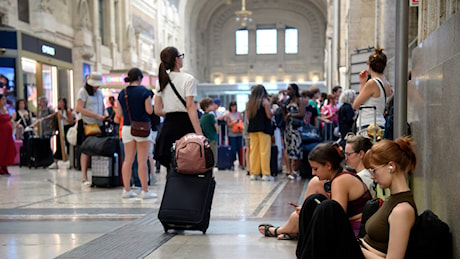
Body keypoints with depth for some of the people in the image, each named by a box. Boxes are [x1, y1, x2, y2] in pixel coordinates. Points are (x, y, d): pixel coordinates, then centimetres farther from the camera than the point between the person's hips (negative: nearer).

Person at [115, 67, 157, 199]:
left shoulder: (122, 93, 6)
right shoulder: (144, 91, -7)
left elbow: (119, 113, 8)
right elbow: (149, 110, -9)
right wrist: (149, 103, 11)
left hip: (126, 128, 4)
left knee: (128, 160, 8)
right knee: (142, 161, -2)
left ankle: (127, 190, 12)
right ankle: (145, 191, 0)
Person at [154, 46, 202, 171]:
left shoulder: (162, 82, 10)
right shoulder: (188, 79, -6)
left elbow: (157, 110, 7)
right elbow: (190, 107, -15)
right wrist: (199, 133, -18)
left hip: (168, 126, 5)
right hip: (184, 125, -5)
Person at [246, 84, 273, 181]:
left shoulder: (249, 102, 9)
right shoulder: (265, 101, -6)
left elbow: (248, 116, 11)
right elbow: (269, 115, -10)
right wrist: (271, 110, 8)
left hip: (252, 128, 5)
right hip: (263, 128, -5)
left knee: (253, 151, 8)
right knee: (264, 151, -2)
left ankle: (253, 173, 10)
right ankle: (265, 174, -2)